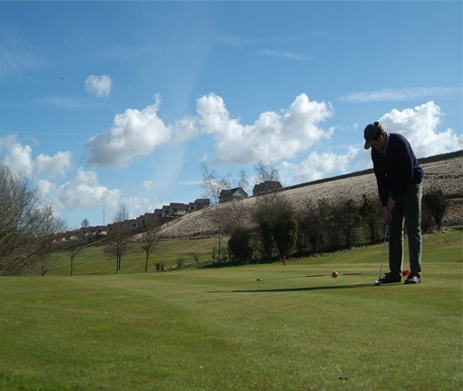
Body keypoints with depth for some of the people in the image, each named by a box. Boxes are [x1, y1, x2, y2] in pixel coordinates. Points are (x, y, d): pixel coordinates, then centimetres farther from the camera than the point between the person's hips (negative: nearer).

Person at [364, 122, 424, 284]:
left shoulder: (399, 143, -21)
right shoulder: (375, 152, -1)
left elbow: (408, 174, -21)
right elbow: (381, 179, 1)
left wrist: (393, 198, -16)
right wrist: (385, 205, -7)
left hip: (411, 185, -6)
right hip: (395, 189, 6)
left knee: (413, 228, -11)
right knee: (394, 230, 1)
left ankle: (415, 273, -11)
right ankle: (395, 272, 3)